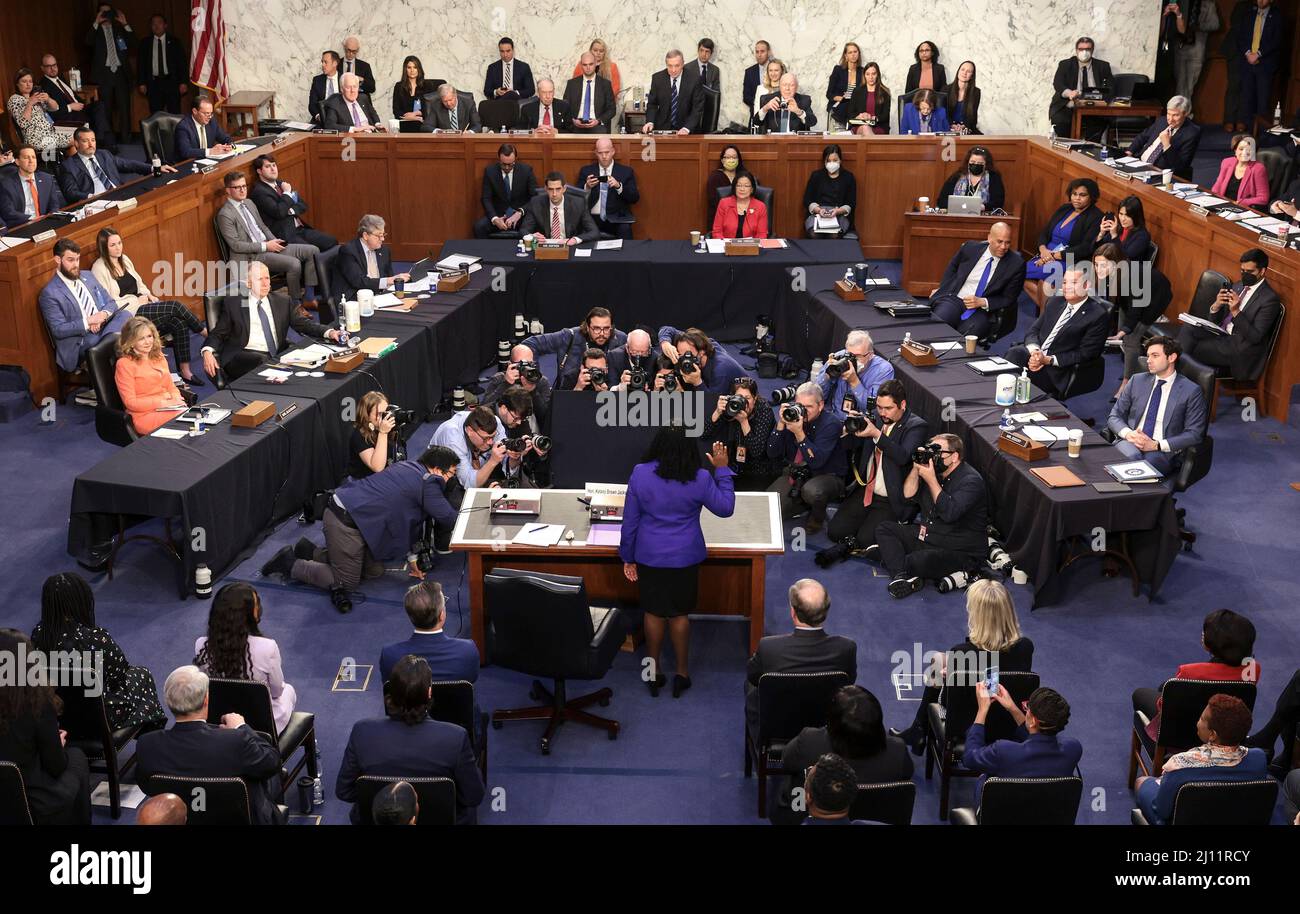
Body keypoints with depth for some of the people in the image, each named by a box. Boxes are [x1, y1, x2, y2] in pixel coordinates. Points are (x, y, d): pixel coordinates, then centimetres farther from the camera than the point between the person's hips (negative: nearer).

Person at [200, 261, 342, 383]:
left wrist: (329, 333, -7)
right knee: (262, 361, -37)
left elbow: (303, 323, 12)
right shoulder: (233, 303, 10)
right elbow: (218, 333, 8)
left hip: (277, 355, 3)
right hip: (245, 356, -3)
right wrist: (208, 352, -14)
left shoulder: (282, 301, 18)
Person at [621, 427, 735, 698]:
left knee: (653, 612, 14)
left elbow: (630, 520, -5)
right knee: (680, 614, 13)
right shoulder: (700, 479, -15)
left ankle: (654, 672, 27)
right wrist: (722, 470, 5)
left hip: (649, 556, 1)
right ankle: (682, 673, 25)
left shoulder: (639, 474, -12)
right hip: (685, 557, -1)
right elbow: (725, 508, -1)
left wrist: (627, 557, 6)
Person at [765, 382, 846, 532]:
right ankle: (805, 506, 14)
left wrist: (799, 433, -34)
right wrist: (781, 424, -18)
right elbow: (772, 454, -5)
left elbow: (816, 461, -26)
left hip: (827, 476, -4)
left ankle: (817, 517, -2)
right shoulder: (790, 415, -4)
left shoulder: (831, 423, -16)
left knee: (811, 491, -39)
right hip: (794, 474, 4)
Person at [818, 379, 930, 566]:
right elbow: (848, 446, 11)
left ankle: (848, 545, 6)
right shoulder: (875, 417, 7)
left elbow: (903, 456, -26)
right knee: (834, 532, -6)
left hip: (893, 501, -6)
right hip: (866, 491, 6)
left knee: (864, 540, -21)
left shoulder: (917, 426, -10)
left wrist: (876, 434, -34)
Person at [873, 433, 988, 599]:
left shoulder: (971, 480, -17)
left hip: (960, 552, -9)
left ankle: (890, 553, -9)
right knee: (884, 528, -3)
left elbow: (949, 513, -29)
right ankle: (902, 576, -24)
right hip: (926, 535, 9)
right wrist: (916, 468, -7)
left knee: (924, 560, -39)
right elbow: (908, 495, 7)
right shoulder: (935, 472, 9)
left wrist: (931, 479, -24)